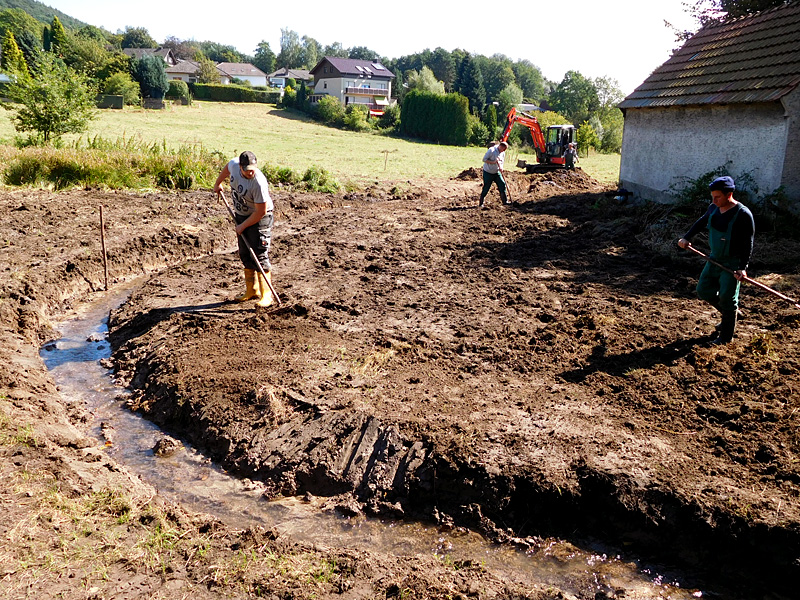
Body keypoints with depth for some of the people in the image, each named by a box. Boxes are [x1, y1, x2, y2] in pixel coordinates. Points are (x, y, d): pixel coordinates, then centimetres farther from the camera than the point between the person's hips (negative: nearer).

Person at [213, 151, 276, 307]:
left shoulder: (259, 182, -32)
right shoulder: (233, 164, -14)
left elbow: (261, 211, -25)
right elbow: (227, 169, 14)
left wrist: (243, 226, -17)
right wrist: (218, 183, 27)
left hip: (260, 218, -7)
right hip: (241, 215, 7)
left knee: (259, 255, -11)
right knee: (245, 254, 11)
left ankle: (266, 294, -6)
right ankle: (252, 290, 22)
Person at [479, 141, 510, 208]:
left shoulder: (503, 153, 2)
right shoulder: (491, 150, -18)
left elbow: (501, 161, 11)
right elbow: (484, 159, -18)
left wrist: (500, 167, -11)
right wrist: (493, 162, -26)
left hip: (496, 172, 6)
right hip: (488, 172, -6)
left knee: (502, 184, -4)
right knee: (486, 188, -4)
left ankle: (505, 200, 5)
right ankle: (481, 203, 8)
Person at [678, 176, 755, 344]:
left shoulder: (743, 214, -20)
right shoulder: (714, 208, 0)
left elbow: (748, 243, -19)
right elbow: (702, 222, 21)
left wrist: (743, 267, -26)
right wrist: (687, 237, 16)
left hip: (733, 263, -7)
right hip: (715, 259, 7)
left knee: (727, 298, -2)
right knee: (703, 290, 11)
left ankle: (726, 336, 14)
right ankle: (730, 313, 32)